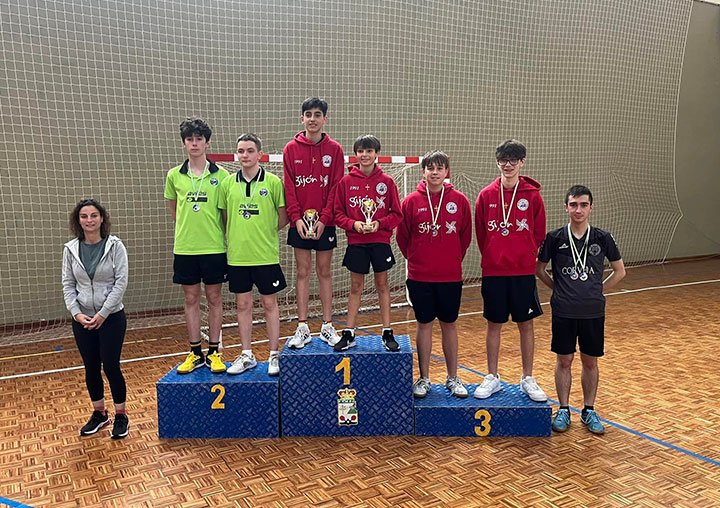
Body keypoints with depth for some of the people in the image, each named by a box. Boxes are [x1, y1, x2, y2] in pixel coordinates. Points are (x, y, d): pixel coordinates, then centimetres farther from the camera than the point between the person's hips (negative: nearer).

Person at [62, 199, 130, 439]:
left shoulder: (115, 246, -8)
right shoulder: (71, 249, 1)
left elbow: (121, 282, -11)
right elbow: (68, 284, 3)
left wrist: (103, 314, -14)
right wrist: (76, 313, -9)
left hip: (111, 317, -3)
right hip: (82, 319, 3)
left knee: (111, 367, -2)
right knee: (91, 369, 11)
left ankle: (121, 415, 16)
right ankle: (99, 414, 30)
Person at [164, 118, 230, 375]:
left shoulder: (220, 174, -1)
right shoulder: (174, 175, 4)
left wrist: (227, 237, 0)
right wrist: (188, 228, 13)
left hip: (214, 247, -2)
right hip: (185, 248, 2)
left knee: (214, 298, 6)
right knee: (191, 299, 9)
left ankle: (214, 352, 17)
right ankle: (195, 353, 20)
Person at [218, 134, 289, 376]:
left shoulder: (273, 182, -3)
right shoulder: (228, 183, 5)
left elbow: (284, 217, 1)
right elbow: (224, 218, 12)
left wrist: (265, 232, 1)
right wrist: (236, 237, 3)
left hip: (266, 255, -3)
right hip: (237, 255, 3)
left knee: (270, 304, 6)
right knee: (243, 305, 10)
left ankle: (274, 356, 17)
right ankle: (247, 356, 23)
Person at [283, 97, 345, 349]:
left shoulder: (334, 149, 2)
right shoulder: (291, 149, 4)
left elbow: (336, 188, -2)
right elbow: (289, 187, 0)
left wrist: (324, 218, -11)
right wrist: (296, 218, -10)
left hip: (325, 222, 0)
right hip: (299, 222, 1)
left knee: (324, 271, 7)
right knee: (303, 272, 5)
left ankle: (327, 326, 15)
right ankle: (302, 328, 12)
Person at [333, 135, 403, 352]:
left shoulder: (387, 181, -1)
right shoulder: (346, 181, 0)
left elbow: (397, 214, 1)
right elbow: (338, 213, 3)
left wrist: (379, 223, -14)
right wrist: (353, 224, -14)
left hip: (381, 241, 0)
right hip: (356, 242, 0)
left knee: (382, 285, 8)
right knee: (356, 287, 7)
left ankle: (387, 333, 16)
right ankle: (349, 334, 15)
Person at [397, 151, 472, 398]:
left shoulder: (459, 200, -1)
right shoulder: (412, 201, -3)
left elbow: (466, 235, 8)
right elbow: (402, 236, 5)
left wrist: (454, 259, 10)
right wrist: (416, 259, 9)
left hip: (451, 276, 1)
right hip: (419, 276, 0)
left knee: (449, 324, 10)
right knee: (424, 324, 8)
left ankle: (452, 378, 23)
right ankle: (424, 379, 21)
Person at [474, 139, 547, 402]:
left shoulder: (532, 195, -2)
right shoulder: (486, 195, 0)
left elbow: (539, 234, 4)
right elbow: (480, 233, 7)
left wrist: (525, 257, 3)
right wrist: (493, 257, 8)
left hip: (524, 271, 0)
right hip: (493, 271, 1)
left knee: (526, 324, 7)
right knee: (494, 324, 9)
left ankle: (528, 380, 21)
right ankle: (492, 378, 22)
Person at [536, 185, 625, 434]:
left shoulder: (603, 238, -1)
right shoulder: (555, 238, -4)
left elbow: (620, 271, 11)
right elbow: (540, 269, 8)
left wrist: (597, 290, 4)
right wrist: (559, 288, 4)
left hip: (593, 311, 1)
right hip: (563, 312, -1)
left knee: (590, 361, 10)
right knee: (564, 360, 7)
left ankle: (589, 411, 24)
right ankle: (563, 410, 20)